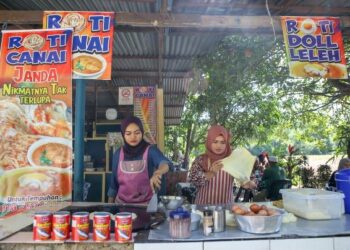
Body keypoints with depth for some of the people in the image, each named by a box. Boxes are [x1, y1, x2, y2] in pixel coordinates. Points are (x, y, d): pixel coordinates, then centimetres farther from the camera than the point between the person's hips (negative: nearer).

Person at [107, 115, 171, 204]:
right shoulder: (118, 154, 2)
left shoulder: (151, 150, -8)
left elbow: (165, 163, -28)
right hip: (122, 203, 3)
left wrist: (157, 173, -49)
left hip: (146, 203, -2)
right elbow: (114, 182, 10)